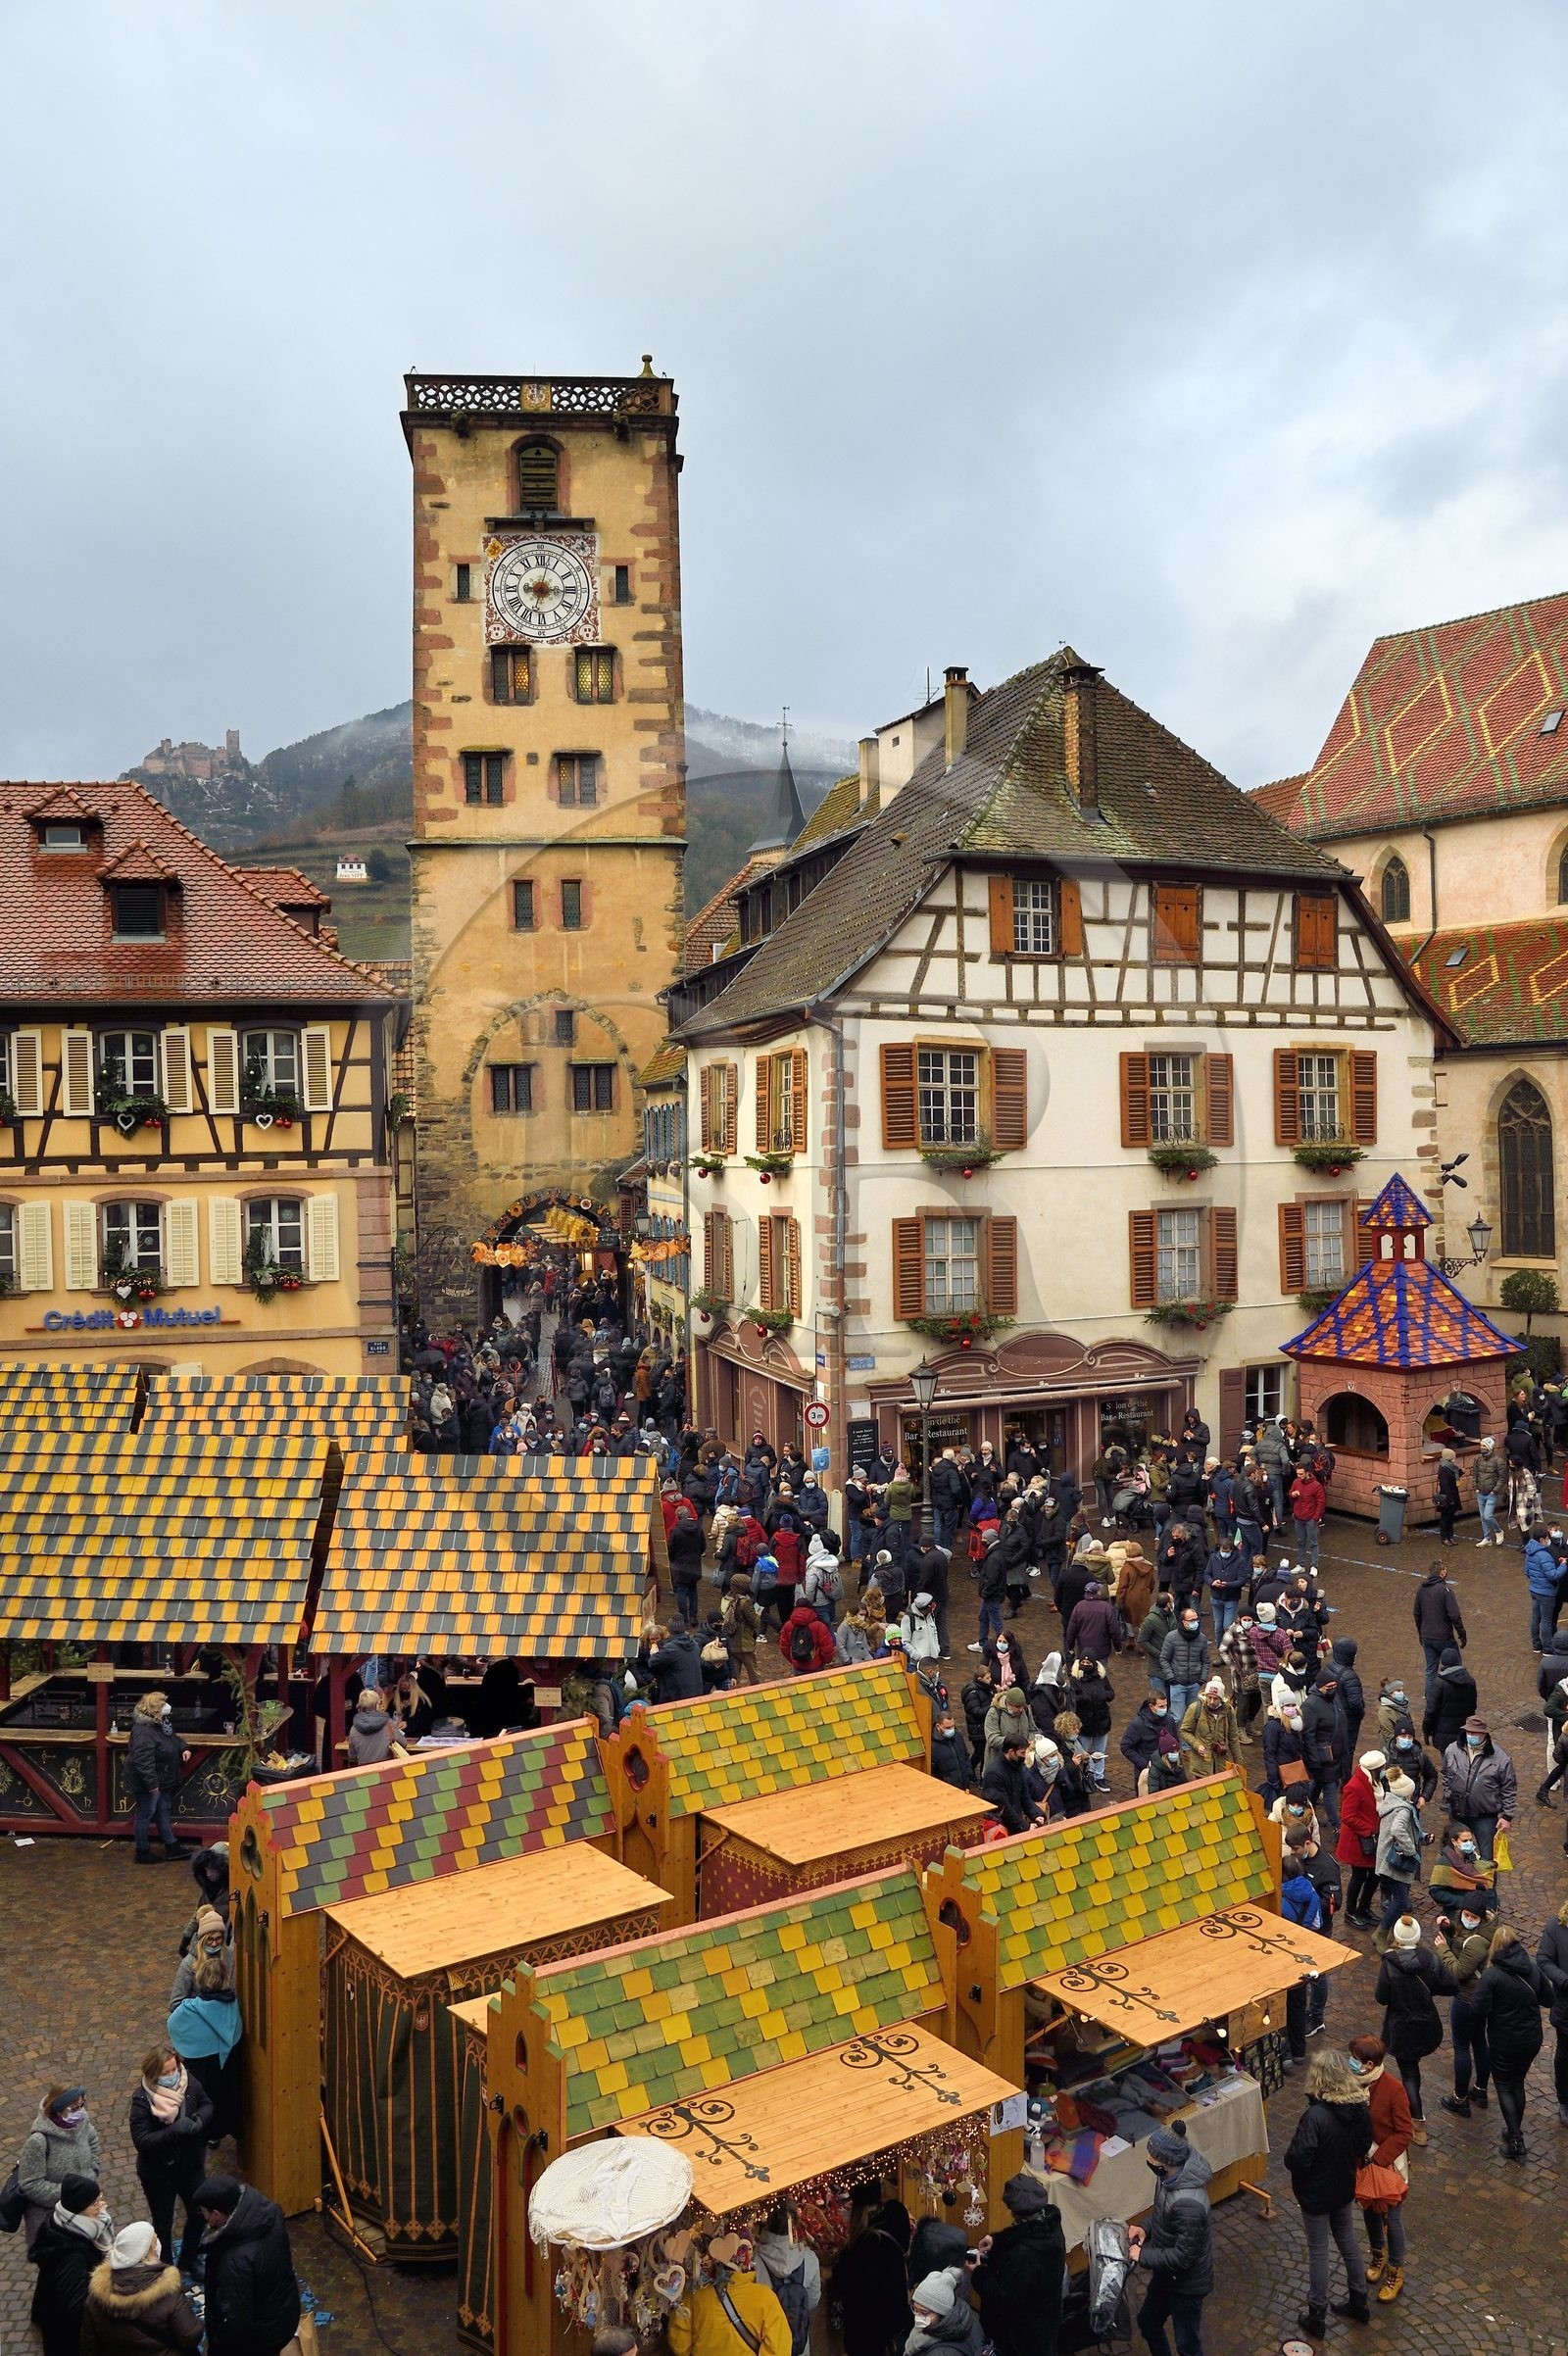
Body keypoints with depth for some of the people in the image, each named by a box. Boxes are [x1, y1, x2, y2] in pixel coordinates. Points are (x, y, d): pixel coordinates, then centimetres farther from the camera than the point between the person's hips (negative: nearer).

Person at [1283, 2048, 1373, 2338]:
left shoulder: (1315, 2116, -35)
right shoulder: (1360, 2107, -14)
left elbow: (1297, 2160, -30)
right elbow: (1364, 2145, 2)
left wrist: (1289, 2153, -9)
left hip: (1316, 2194, -5)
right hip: (1345, 2187, 6)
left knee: (1318, 2251, 12)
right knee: (1348, 2241, 26)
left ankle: (1316, 2316, 29)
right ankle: (1358, 2302, 43)